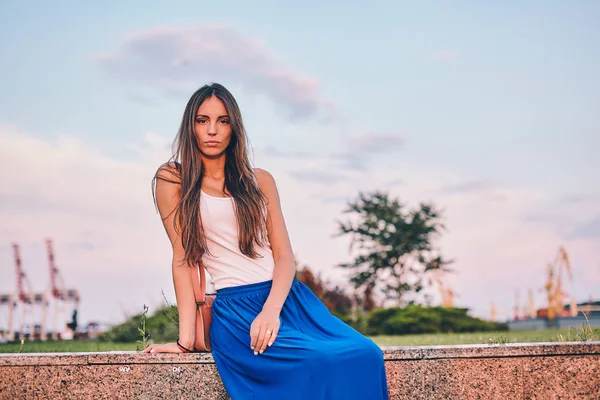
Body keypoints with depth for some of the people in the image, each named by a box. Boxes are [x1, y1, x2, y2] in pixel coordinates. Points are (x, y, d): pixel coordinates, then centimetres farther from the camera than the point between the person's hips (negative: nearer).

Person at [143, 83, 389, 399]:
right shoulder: (172, 180, 7)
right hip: (235, 306, -4)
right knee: (320, 363, -32)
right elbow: (182, 258, 1)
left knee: (366, 355, -25)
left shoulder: (260, 180, 15)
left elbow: (284, 255, 7)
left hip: (286, 296, 4)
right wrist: (186, 338, -7)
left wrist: (271, 310, -13)